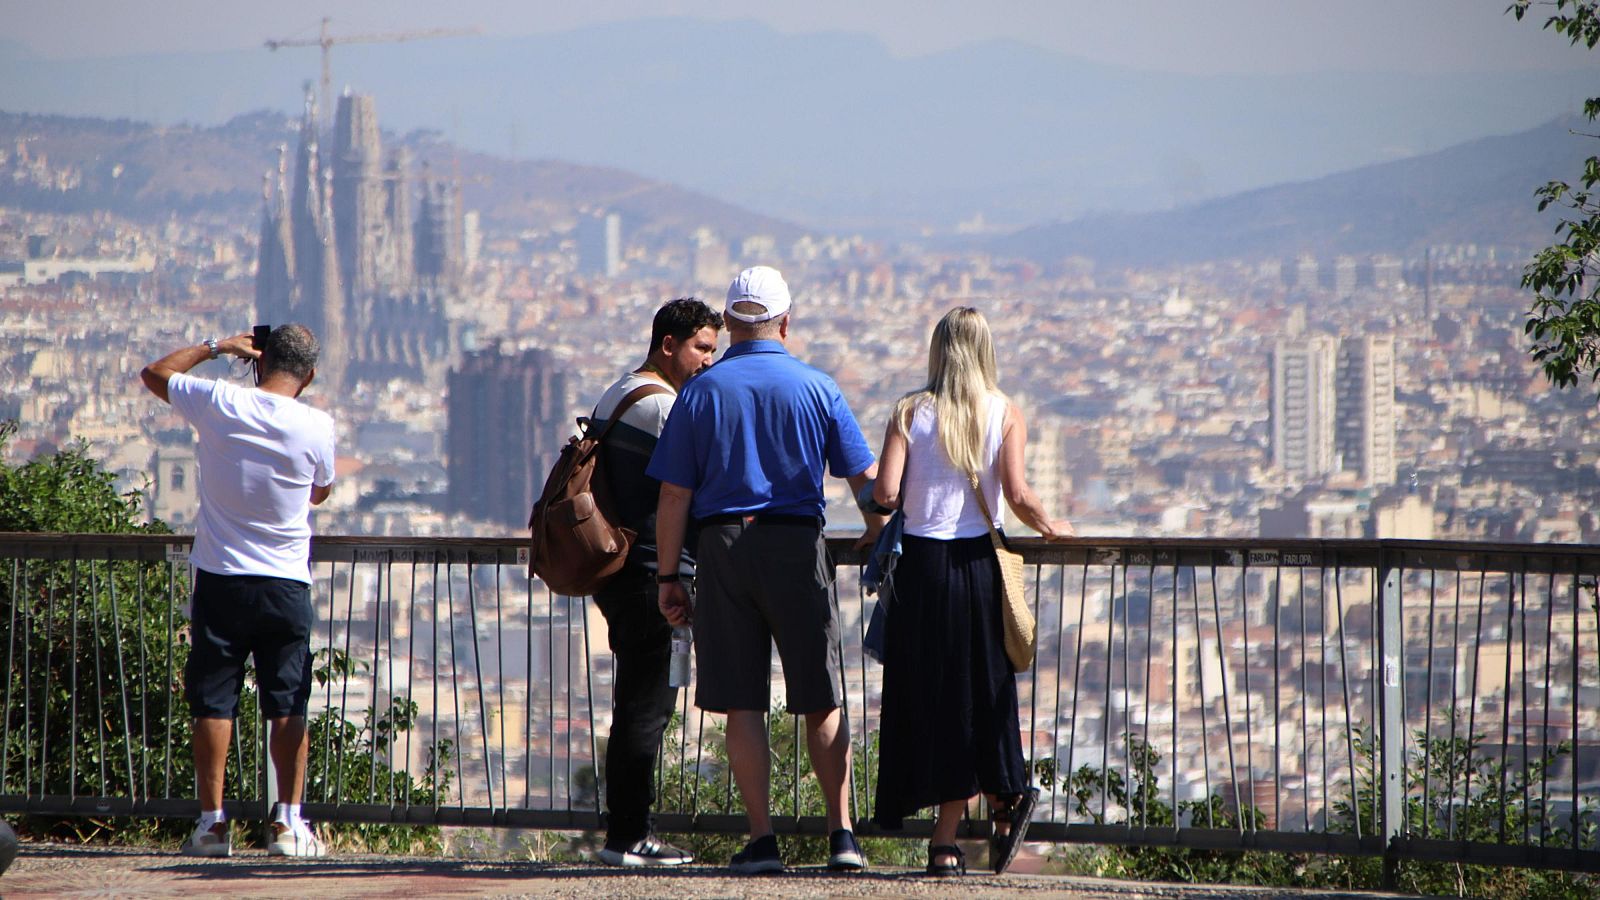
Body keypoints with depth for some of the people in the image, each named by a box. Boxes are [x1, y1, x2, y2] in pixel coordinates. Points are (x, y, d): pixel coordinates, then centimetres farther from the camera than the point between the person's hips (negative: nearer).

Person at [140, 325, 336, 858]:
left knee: (213, 703, 5)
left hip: (220, 578, 0)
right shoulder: (316, 427, -7)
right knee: (288, 705, 5)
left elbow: (155, 373, 11)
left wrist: (216, 347, 20)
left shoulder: (220, 405, -8)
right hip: (286, 583, 0)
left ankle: (212, 821, 2)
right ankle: (289, 823, 0)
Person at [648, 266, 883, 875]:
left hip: (722, 547, 0)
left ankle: (761, 840, 1)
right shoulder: (816, 388, 1)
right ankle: (842, 835, 3)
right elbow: (866, 480, 4)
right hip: (797, 545, 0)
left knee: (742, 705, 3)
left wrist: (669, 578, 5)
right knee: (823, 703, 7)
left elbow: (673, 496, -1)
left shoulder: (700, 392, 2)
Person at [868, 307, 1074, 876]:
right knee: (980, 694, 10)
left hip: (921, 563, 0)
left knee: (927, 695, 3)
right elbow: (1018, 495, -8)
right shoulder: (1004, 413, 1)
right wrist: (1048, 527, 10)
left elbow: (885, 493, -8)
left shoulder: (910, 412, 1)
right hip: (978, 562, 0)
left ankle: (946, 841, -1)